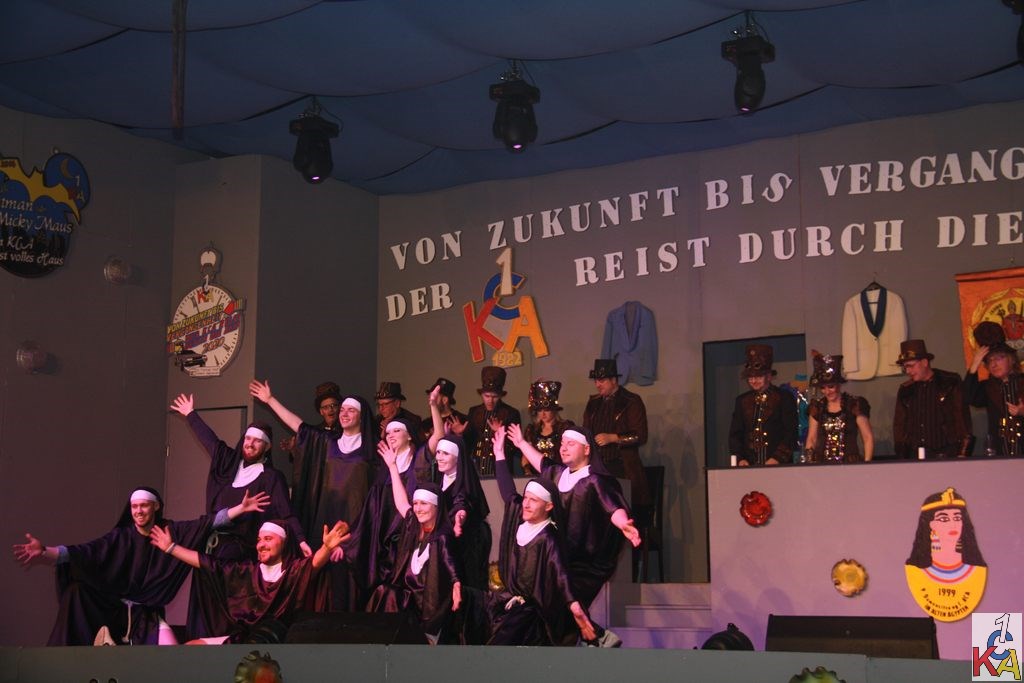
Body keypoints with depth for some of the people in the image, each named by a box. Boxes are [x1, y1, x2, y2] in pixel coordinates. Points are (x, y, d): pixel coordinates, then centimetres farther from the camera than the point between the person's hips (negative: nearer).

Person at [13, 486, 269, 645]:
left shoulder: (170, 530, -1)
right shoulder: (121, 536, -8)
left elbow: (207, 524, -3)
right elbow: (87, 551, -20)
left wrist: (241, 508, -10)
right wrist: (45, 553, -36)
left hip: (148, 613, 1)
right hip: (115, 609, -1)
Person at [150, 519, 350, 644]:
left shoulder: (294, 569, 4)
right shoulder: (246, 570, 21)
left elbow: (315, 562, -19)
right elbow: (205, 563, 25)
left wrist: (326, 547, -43)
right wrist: (171, 547, 25)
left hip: (269, 640, -7)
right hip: (237, 637, 7)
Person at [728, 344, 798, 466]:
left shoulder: (785, 398, 3)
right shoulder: (742, 400, 14)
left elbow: (791, 433, -3)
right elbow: (735, 434, 13)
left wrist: (777, 458, -15)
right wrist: (740, 459, -3)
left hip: (779, 465, -3)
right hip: (749, 465, 3)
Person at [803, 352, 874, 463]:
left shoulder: (854, 405, 0)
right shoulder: (817, 407, 11)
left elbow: (868, 437, 1)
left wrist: (867, 464, -8)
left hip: (850, 463, -3)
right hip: (822, 464, 3)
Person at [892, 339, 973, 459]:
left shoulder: (951, 383, 1)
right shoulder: (905, 390, 13)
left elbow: (962, 417, -3)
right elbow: (899, 425, 15)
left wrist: (962, 454, -10)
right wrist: (901, 456, 6)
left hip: (947, 454, -3)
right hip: (915, 457, 3)